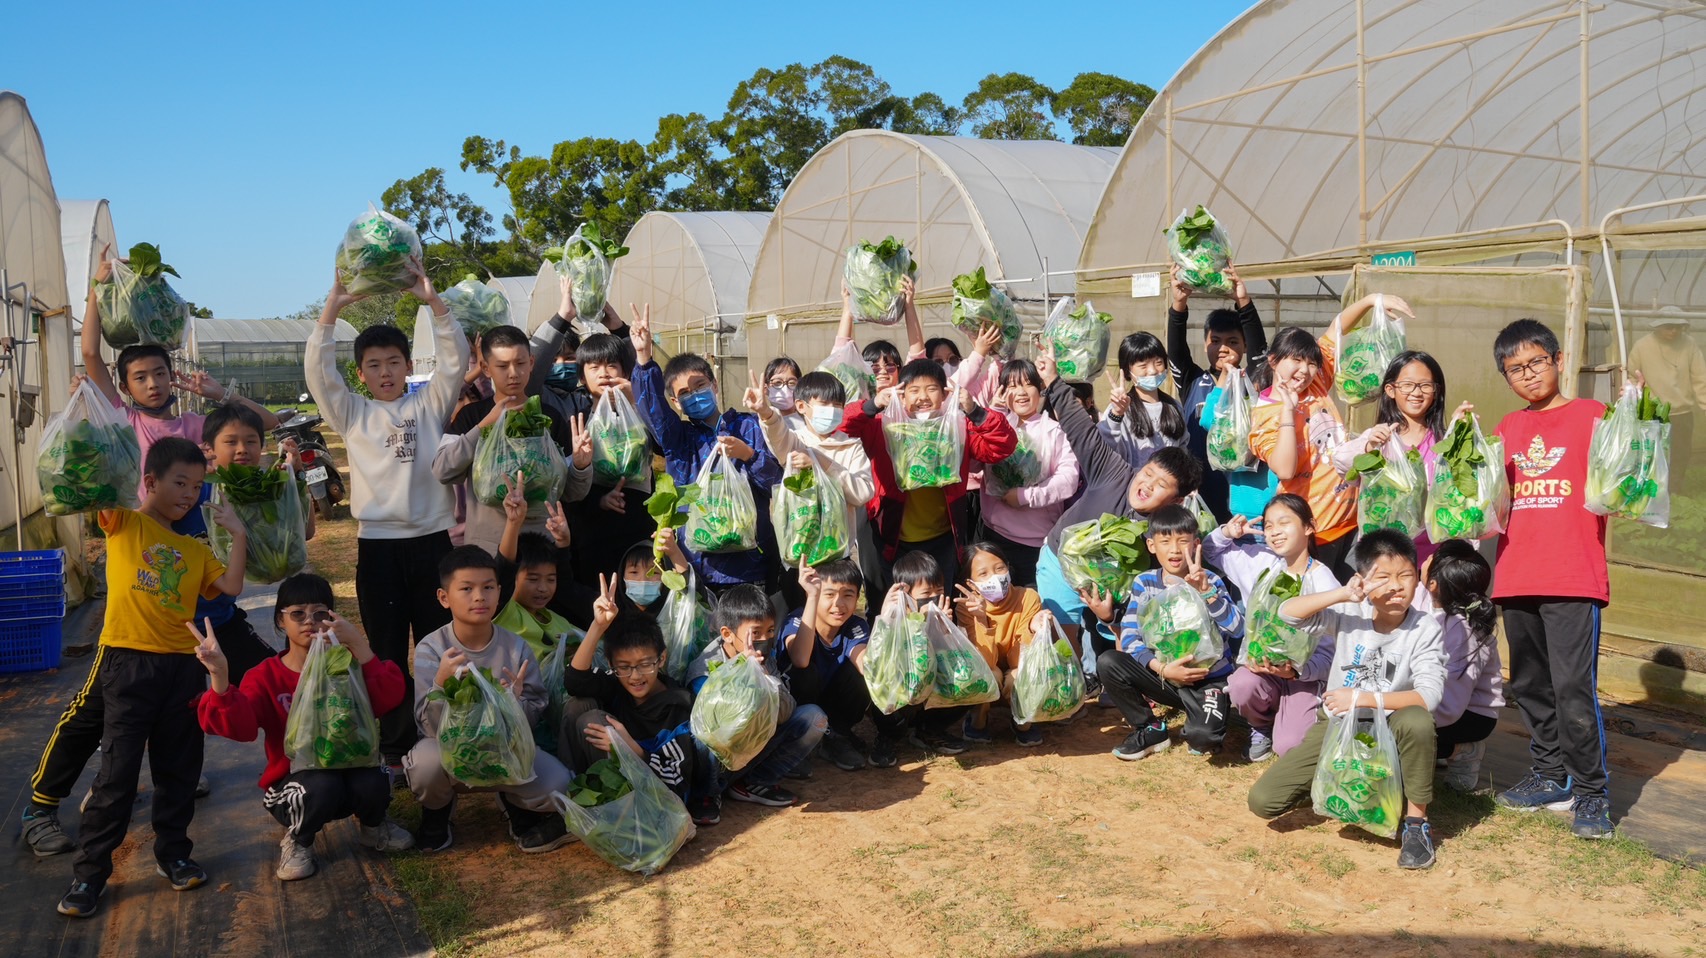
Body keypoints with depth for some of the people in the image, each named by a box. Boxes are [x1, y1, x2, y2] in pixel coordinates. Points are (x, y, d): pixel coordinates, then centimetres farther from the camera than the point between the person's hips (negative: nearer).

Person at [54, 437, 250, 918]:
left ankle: (173, 852, 27)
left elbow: (231, 586, 3)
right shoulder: (123, 525, 3)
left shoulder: (195, 550, 15)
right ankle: (89, 871, 9)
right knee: (117, 773, -2)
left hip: (183, 665, 5)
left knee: (179, 767, 12)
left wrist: (237, 534, 0)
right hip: (128, 662, -4)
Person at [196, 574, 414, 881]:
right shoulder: (266, 677, -4)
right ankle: (297, 842, 0)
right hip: (293, 783, -2)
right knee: (322, 786, -36)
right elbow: (239, 726, -23)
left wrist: (358, 643, -30)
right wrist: (220, 676, -40)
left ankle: (371, 825, 8)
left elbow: (387, 698, -21)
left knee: (373, 784, -31)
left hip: (349, 769, 2)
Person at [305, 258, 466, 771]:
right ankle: (395, 749, 14)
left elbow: (455, 360, -4)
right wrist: (332, 310, -13)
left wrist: (433, 301, -15)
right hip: (377, 544, 0)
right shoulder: (352, 413, 9)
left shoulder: (429, 404, 8)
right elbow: (318, 371, -3)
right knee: (387, 651, 5)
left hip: (431, 539, 0)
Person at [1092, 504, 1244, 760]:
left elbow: (1237, 629, -25)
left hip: (1207, 678, -3)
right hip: (1164, 677, 3)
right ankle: (1150, 730, 0)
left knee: (1202, 737, -31)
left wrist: (1205, 591, -35)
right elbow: (1129, 638, -10)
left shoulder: (1210, 581, -10)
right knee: (1107, 662, -21)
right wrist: (1162, 669, -25)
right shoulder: (1144, 583, -3)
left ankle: (1202, 725, 10)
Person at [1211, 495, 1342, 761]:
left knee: (1288, 747, -22)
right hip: (1261, 664, 3)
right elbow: (1211, 552, 17)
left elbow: (1329, 654, -15)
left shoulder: (1325, 585, -12)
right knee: (1241, 686, -33)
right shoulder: (1261, 562, 0)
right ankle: (1262, 727, 3)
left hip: (1305, 674, -3)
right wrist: (1226, 533, -4)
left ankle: (1297, 716, 16)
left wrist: (1296, 671, -32)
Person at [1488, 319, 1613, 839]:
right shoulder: (1507, 428, 14)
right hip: (1517, 578, 6)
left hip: (1574, 579, -5)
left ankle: (1591, 792, 4)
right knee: (1530, 685, 13)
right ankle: (1549, 775, 28)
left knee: (1573, 688, -9)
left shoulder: (1591, 415, 0)